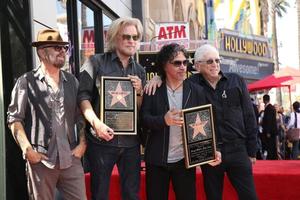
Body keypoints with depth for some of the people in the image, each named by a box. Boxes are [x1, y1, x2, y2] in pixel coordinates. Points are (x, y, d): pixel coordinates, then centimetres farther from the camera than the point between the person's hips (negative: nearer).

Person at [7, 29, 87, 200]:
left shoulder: (72, 81, 11)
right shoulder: (26, 82, -1)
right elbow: (14, 119, -2)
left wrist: (82, 144, 2)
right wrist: (28, 149, -10)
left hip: (71, 159, 3)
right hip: (40, 160, -3)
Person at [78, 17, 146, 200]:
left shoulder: (139, 70, 12)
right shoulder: (96, 62, 0)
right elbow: (83, 96, -8)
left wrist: (139, 92, -5)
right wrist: (97, 123, -21)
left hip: (131, 141, 4)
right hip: (102, 139, -4)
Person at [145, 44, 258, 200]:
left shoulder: (236, 81, 4)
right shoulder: (191, 84, 1)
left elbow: (249, 117, 5)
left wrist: (251, 150, 3)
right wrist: (158, 78, -7)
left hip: (237, 149, 0)